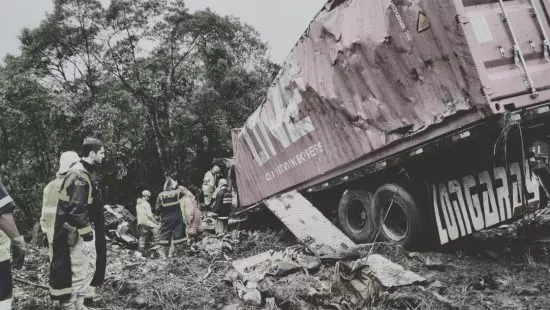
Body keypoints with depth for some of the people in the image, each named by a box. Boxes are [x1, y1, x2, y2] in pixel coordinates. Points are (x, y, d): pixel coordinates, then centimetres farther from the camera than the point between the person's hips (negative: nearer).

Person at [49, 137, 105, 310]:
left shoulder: (82, 172, 11)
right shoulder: (80, 175, -21)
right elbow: (77, 210, -26)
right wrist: (87, 237, -21)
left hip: (81, 229, 11)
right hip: (76, 233, -11)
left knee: (89, 267, 20)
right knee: (77, 273, -2)